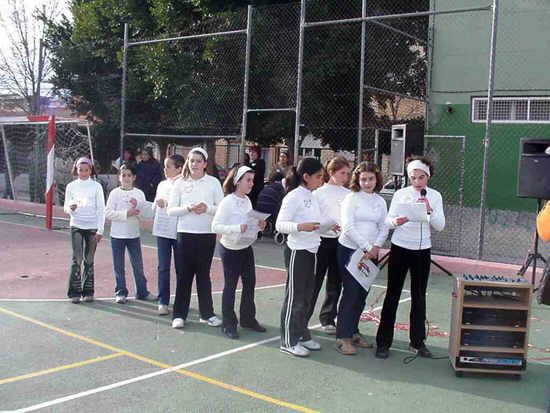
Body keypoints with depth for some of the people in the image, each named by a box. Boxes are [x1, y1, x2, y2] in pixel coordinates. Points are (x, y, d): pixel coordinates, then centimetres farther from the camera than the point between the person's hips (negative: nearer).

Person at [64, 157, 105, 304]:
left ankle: (88, 291, 14)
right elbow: (66, 208, 6)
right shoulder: (71, 186, 5)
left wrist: (100, 230, -5)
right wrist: (71, 208, -19)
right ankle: (74, 292, -3)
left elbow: (101, 209, 0)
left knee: (89, 260, 5)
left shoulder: (96, 186, 1)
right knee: (77, 258, -9)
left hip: (92, 227, 0)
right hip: (76, 226, 0)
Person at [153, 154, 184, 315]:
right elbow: (155, 207, 17)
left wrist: (167, 204, -17)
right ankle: (163, 302, 11)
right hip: (162, 230, 5)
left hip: (179, 231, -5)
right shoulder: (162, 185, 12)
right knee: (163, 267, 6)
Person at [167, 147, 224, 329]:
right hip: (185, 234, 0)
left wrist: (207, 208, -18)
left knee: (203, 274, 9)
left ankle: (207, 313, 20)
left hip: (207, 234, 0)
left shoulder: (213, 182, 1)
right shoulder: (180, 183, 3)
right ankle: (179, 315, 12)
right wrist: (188, 208, -16)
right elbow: (171, 210, 0)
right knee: (183, 275, 3)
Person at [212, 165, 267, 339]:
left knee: (250, 283, 13)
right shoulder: (227, 202, -18)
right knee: (230, 286, 2)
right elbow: (215, 226, -22)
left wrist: (259, 225, -5)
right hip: (230, 250, -7)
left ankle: (247, 318, 30)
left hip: (246, 248, 7)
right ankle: (229, 324, 14)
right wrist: (239, 228, -31)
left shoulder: (247, 200, 3)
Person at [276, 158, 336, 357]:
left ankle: (302, 335, 27)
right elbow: (280, 224, -20)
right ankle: (289, 341, 8)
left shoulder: (313, 197, 11)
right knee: (294, 297, -1)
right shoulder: (293, 196, -14)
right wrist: (300, 226, -35)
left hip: (312, 251, 8)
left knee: (306, 296, 15)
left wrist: (331, 223, 4)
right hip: (297, 251, -8)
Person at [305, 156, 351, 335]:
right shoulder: (320, 192, -5)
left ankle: (328, 319, 26)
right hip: (322, 240, -4)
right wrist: (329, 225, -23)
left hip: (341, 242, 4)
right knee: (314, 282, 1)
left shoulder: (347, 194, 5)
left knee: (335, 283, 12)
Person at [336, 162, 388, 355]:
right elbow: (348, 227, -13)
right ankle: (343, 337, 0)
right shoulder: (352, 198, -5)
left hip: (370, 253, 5)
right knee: (351, 292, -7)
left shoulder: (380, 201, 11)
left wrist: (375, 247, -8)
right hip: (350, 250, -5)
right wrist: (367, 247, -15)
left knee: (362, 293, 9)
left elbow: (384, 228, 9)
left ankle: (353, 331, 23)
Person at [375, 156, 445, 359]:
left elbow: (440, 226, -3)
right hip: (400, 248, -1)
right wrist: (396, 222, -28)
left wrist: (429, 210, -20)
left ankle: (417, 341, 21)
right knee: (392, 295, 0)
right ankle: (383, 342, 7)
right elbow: (388, 220, -6)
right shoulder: (400, 194, -2)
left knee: (419, 296, 9)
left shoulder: (434, 196, 2)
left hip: (422, 250, 2)